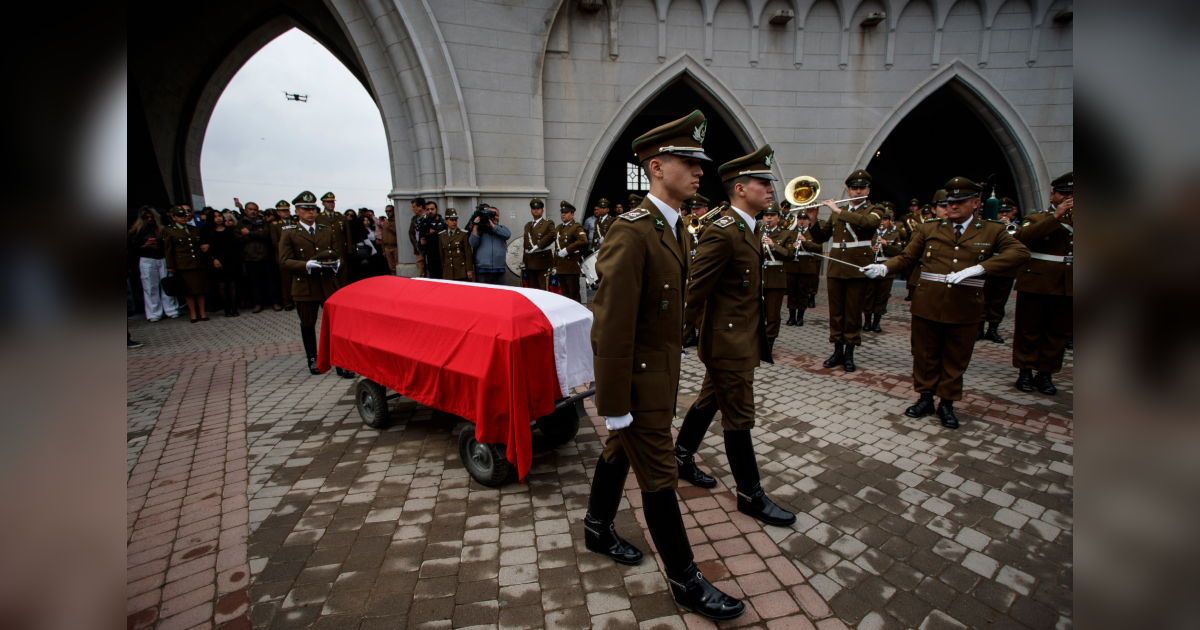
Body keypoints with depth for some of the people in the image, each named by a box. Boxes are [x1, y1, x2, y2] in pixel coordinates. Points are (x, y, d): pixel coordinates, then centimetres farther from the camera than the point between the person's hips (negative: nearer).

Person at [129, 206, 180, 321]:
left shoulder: (161, 228, 8)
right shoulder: (137, 230, 5)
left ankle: (171, 310, 8)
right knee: (151, 287, 0)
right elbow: (133, 247, 2)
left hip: (162, 260, 1)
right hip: (147, 261, -1)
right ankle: (154, 314, 6)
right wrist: (144, 247, -14)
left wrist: (160, 246, -8)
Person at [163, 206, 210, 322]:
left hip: (199, 264, 3)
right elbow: (167, 250, 3)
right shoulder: (168, 231, 6)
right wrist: (170, 266, -2)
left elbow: (201, 245, 23)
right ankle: (193, 314, 7)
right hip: (183, 265, -3)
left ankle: (202, 313, 9)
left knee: (200, 289, 3)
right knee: (188, 291, -1)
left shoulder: (195, 229, 17)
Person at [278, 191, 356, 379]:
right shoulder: (289, 233, 3)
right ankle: (312, 360, 31)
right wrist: (308, 265, -19)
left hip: (330, 285, 1)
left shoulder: (328, 230, 13)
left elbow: (340, 254, 13)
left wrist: (337, 263, -11)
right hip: (305, 287, -1)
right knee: (308, 325, 12)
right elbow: (285, 262, -4)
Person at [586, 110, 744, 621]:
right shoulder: (631, 232, -24)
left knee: (621, 450, 25)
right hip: (638, 377, -9)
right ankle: (685, 582, 25)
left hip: (663, 366, 9)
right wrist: (614, 405, -23)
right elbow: (613, 327, -26)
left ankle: (598, 529, 48)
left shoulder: (679, 230, 7)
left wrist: (677, 351, 15)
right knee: (659, 478, 5)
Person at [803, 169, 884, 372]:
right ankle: (837, 351, 18)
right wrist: (813, 220, -2)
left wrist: (838, 211, -19)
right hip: (835, 269, 3)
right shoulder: (836, 212, 15)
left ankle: (849, 354, 11)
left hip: (858, 270, -3)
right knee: (836, 312, 7)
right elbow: (821, 237, 15)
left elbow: (867, 221, -22)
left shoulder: (874, 210, 4)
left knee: (853, 313, 1)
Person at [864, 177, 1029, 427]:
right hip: (928, 304, 1)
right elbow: (906, 257, 9)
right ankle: (925, 398, 25)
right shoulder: (929, 230, 9)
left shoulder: (992, 231, 6)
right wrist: (884, 268, -12)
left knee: (955, 359, 9)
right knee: (925, 354, 9)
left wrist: (978, 268, -21)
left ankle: (947, 404, 23)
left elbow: (1020, 252, -7)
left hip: (965, 308, 0)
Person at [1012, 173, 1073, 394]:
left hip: (1067, 287, 4)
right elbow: (1021, 236, -18)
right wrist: (1056, 216, -17)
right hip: (1036, 283, -4)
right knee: (1029, 330, 2)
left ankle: (1046, 373, 16)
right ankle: (1025, 371, 13)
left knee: (1059, 333, 6)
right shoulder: (1036, 218, 5)